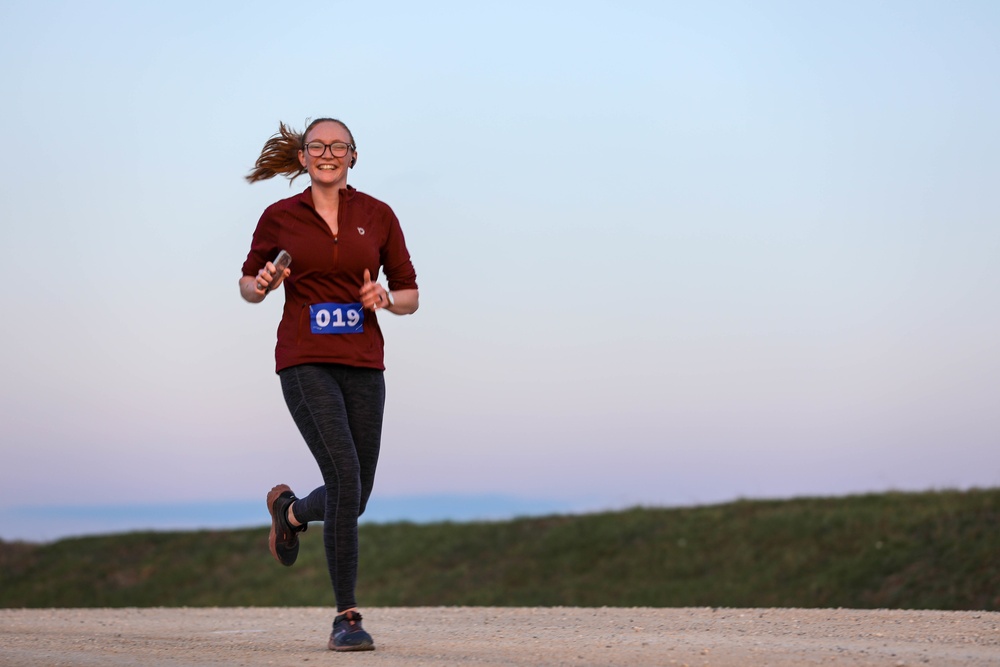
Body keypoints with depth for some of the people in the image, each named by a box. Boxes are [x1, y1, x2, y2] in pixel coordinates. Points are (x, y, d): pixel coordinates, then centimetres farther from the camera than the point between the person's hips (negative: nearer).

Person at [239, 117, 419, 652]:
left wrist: (386, 299, -11)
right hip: (305, 362, -3)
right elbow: (248, 284, 15)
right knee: (346, 479, -19)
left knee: (356, 497, 8)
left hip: (362, 365, 3)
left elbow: (410, 296, 11)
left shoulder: (378, 217, 6)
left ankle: (291, 510, 44)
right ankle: (346, 618, -10)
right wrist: (261, 285, -8)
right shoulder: (280, 218, 3)